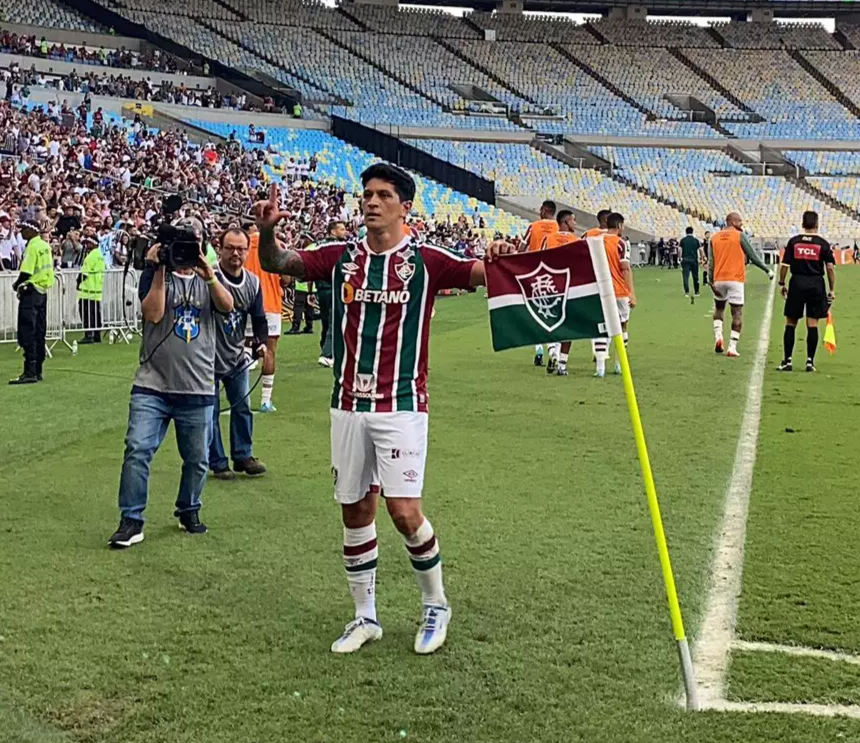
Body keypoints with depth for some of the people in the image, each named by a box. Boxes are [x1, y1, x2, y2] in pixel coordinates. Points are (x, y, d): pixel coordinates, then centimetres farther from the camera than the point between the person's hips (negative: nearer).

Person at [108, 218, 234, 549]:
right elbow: (152, 313, -11)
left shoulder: (209, 276, 10)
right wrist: (160, 270, -14)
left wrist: (209, 276, -24)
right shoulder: (154, 273, 4)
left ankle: (189, 511, 32)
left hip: (197, 390, 2)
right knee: (137, 450, -11)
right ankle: (131, 521, -2)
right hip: (152, 385, -2)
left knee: (197, 459, 10)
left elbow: (227, 306, -9)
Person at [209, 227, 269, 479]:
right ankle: (218, 463, 15)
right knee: (210, 412, 3)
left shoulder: (252, 282, 1)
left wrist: (262, 342, -4)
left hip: (237, 357, 6)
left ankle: (242, 456, 26)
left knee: (242, 407, 13)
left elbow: (259, 318, 11)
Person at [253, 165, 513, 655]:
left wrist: (500, 260, -35)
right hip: (349, 407, 4)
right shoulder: (341, 258, 6)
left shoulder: (426, 260, -3)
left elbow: (484, 274, -11)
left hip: (401, 407, -4)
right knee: (356, 512, 9)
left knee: (404, 511, -9)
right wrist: (268, 231, -19)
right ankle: (366, 618, 24)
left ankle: (436, 606, 16)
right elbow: (276, 262, 2)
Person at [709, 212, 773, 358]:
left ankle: (718, 336, 1)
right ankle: (732, 347, -5)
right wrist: (767, 270, 12)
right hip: (735, 279, -4)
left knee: (719, 308, 22)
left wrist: (711, 281, 5)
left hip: (719, 279, 4)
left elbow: (711, 262, 5)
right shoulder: (740, 236, -3)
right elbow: (752, 256, 0)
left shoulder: (715, 238, 8)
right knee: (737, 313, 1)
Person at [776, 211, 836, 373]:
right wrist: (832, 289, 3)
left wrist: (782, 284, 11)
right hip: (816, 284, 0)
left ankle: (787, 361, 5)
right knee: (812, 324, 3)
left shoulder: (793, 242, 2)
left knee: (790, 324, 6)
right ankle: (810, 361, 3)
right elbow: (830, 267, -3)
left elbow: (784, 265, 0)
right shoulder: (823, 244, 1)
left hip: (797, 283, 0)